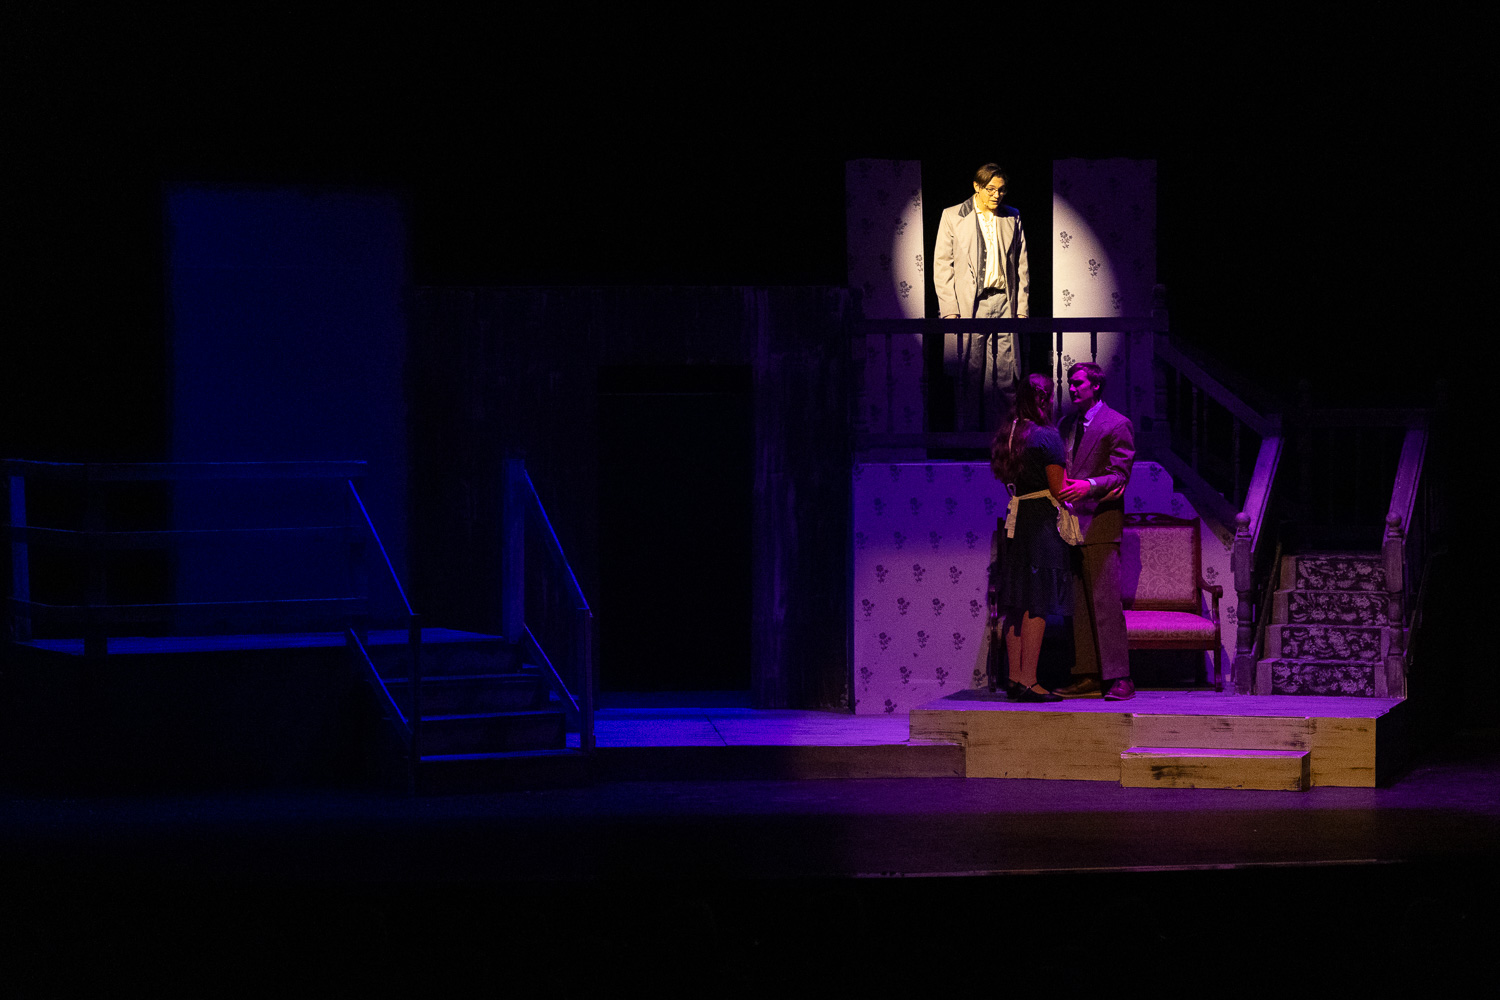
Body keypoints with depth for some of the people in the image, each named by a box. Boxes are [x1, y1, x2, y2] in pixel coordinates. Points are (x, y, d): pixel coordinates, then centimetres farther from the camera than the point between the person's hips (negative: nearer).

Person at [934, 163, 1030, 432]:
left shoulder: (1013, 218, 12)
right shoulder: (952, 216, 4)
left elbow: (1021, 266, 14)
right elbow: (942, 265, 1)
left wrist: (1022, 308, 6)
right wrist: (949, 309, -7)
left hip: (1003, 304, 2)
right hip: (967, 306, -2)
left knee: (1004, 375, 0)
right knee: (968, 375, -3)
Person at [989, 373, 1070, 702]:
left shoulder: (1005, 435, 12)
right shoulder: (1046, 437, -11)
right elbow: (1059, 489, -10)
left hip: (1015, 519, 7)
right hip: (1042, 521, -7)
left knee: (1017, 603, 10)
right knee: (1038, 603, -6)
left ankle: (1014, 678, 11)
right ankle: (1028, 680, -9)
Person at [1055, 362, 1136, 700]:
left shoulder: (1117, 425, -3)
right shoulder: (1068, 424, 19)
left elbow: (1120, 473, -10)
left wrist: (1090, 485, -26)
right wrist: (1060, 489, 2)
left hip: (1100, 523, -7)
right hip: (1071, 524, 7)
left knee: (1105, 601, -11)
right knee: (1078, 604, 6)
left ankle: (1118, 678, -12)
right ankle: (1087, 675, 9)